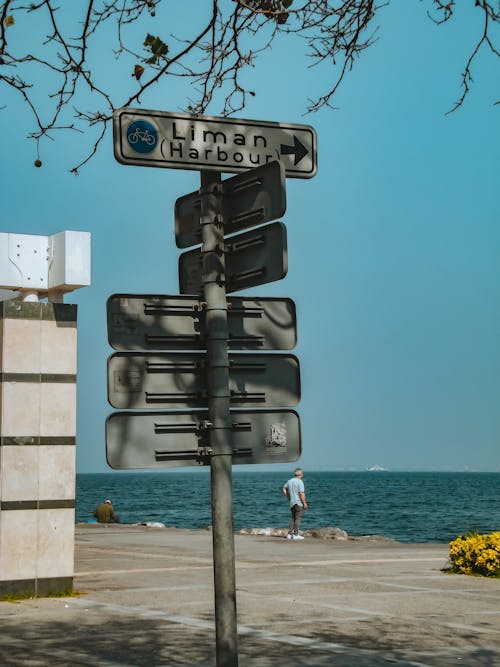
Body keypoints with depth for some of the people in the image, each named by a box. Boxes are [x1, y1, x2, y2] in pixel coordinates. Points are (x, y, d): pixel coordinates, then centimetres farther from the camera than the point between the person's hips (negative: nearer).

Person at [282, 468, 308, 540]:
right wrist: (304, 503, -14)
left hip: (292, 502, 7)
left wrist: (288, 497, 23)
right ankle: (296, 535, -3)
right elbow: (301, 493, -20)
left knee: (293, 518, 14)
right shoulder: (300, 482, -15)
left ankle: (290, 534, 10)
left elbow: (284, 489, 20)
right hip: (299, 503, -7)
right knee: (298, 518, -3)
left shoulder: (290, 481, 7)